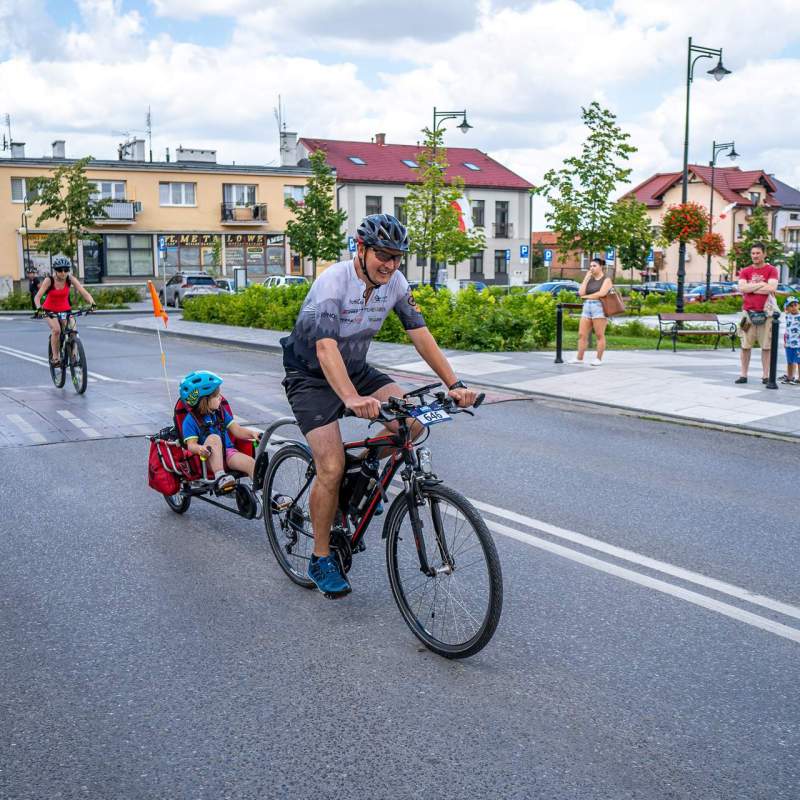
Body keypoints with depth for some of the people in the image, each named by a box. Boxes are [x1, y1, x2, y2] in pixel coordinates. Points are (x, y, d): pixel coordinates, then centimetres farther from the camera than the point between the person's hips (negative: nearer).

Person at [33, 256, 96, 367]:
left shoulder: (71, 279, -16)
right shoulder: (49, 280, -21)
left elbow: (84, 292, -25)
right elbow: (37, 296, -28)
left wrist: (92, 303, -44)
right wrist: (38, 308, -48)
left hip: (65, 309, 2)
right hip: (50, 310, -2)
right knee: (56, 329, -27)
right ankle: (55, 357, -14)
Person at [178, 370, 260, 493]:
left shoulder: (221, 413, 15)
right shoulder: (190, 420, -1)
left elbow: (237, 430, 11)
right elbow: (191, 445, -10)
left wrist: (252, 433, -9)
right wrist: (200, 449, -34)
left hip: (228, 453, 4)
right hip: (209, 459, -4)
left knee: (251, 463, -23)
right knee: (214, 438, -34)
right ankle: (219, 476, -43)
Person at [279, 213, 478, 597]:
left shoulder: (395, 282, -8)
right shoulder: (333, 281, -27)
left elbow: (420, 334, -8)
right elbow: (326, 348, -40)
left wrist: (454, 384, -19)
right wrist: (352, 399, -55)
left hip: (357, 370, 6)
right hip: (311, 377, -6)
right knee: (332, 469, -17)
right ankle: (320, 559, 2)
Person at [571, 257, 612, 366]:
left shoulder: (606, 279, 1)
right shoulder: (589, 279, 18)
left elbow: (601, 293, -15)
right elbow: (581, 293, 5)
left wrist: (587, 296, -4)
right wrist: (586, 278, 3)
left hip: (599, 308, -6)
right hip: (586, 308, 6)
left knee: (599, 335, -4)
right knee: (582, 335, 1)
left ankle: (598, 359, 0)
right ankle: (579, 358, 4)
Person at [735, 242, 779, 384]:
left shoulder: (771, 270, 3)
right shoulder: (745, 271, 10)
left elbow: (772, 288, -12)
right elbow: (742, 288, -6)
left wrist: (751, 288, -6)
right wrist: (761, 284, -8)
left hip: (766, 313, -2)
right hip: (748, 312, 2)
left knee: (766, 346, 0)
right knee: (745, 346, 2)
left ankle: (766, 375, 5)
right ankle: (743, 375, 7)